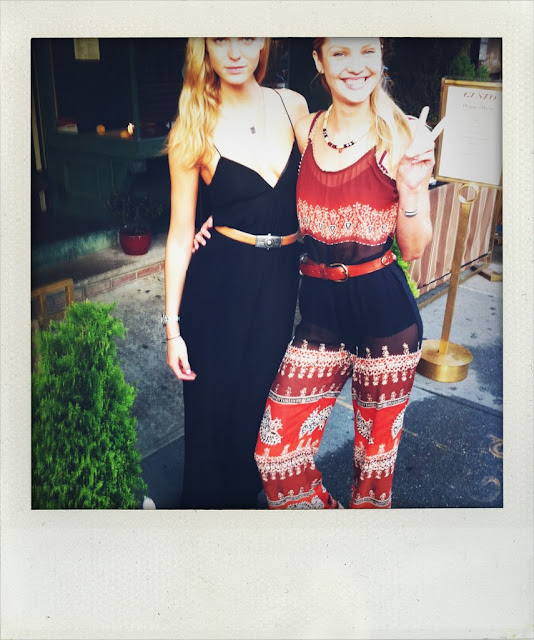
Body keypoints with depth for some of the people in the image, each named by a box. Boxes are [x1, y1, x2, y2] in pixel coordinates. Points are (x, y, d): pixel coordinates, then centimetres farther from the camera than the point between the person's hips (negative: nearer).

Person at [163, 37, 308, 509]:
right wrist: (173, 326, -6)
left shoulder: (293, 106, 2)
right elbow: (180, 235, -4)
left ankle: (242, 497, 41)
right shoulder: (194, 129, -6)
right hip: (219, 281, -2)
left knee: (256, 405, 15)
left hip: (282, 280, 3)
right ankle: (207, 501, 36)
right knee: (212, 405, 9)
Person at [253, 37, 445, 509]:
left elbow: (413, 248, -3)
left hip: (384, 311, -2)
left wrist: (411, 185, -20)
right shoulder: (304, 130, 3)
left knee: (376, 450, 14)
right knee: (276, 450, 2)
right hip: (320, 310, 3)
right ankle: (325, 512, 32)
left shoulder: (403, 138, -6)